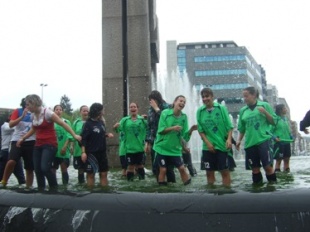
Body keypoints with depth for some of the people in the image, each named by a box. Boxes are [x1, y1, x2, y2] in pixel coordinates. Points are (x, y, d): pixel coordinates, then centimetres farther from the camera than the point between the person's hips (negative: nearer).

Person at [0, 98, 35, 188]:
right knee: (11, 161, -22)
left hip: (30, 142, 2)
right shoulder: (18, 111, 5)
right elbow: (11, 124, -7)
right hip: (17, 140, -2)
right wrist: (22, 116, -16)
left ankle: (29, 187, 17)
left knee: (30, 167, 5)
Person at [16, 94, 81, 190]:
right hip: (38, 145, 7)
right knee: (37, 170, 3)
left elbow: (63, 123, -15)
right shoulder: (33, 115, 6)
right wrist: (22, 138, 18)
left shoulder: (47, 112, -15)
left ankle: (54, 188, -1)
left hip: (50, 144, -7)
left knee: (45, 168, -19)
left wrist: (74, 135, -21)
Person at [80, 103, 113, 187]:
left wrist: (107, 134, 1)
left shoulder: (101, 122, 7)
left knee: (104, 173, 9)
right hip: (91, 153, -6)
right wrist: (83, 152, -21)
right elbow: (83, 139, -15)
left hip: (102, 152, 6)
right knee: (91, 174, 4)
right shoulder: (88, 124, -12)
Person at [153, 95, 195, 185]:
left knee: (182, 168, 2)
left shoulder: (184, 117, -2)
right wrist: (173, 128, -28)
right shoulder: (165, 113, -9)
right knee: (163, 169, 1)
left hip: (175, 148, 3)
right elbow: (161, 130, -14)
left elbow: (185, 135, -4)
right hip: (162, 147, -2)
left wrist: (191, 129, -22)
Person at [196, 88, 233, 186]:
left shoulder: (221, 108, -4)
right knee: (209, 172, 9)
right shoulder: (200, 111, 2)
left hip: (222, 145, -2)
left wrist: (229, 139, -18)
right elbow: (200, 130, 3)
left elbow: (229, 126, -4)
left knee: (225, 171, 2)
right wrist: (208, 143, -7)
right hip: (208, 147, 2)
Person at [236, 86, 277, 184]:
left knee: (268, 166, -8)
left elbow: (274, 122, 2)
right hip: (250, 142, 3)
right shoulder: (243, 110, 11)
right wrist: (239, 140, 7)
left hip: (263, 140, -3)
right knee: (255, 168, 6)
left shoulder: (264, 105, 3)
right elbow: (242, 128, 17)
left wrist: (265, 112, -12)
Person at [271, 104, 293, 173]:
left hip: (287, 142, 7)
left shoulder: (286, 119, 13)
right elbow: (270, 131, -12)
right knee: (278, 160, -4)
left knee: (287, 159, 13)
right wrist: (274, 137, -25)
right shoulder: (275, 119, -10)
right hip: (279, 142, -7)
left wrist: (291, 137, 9)